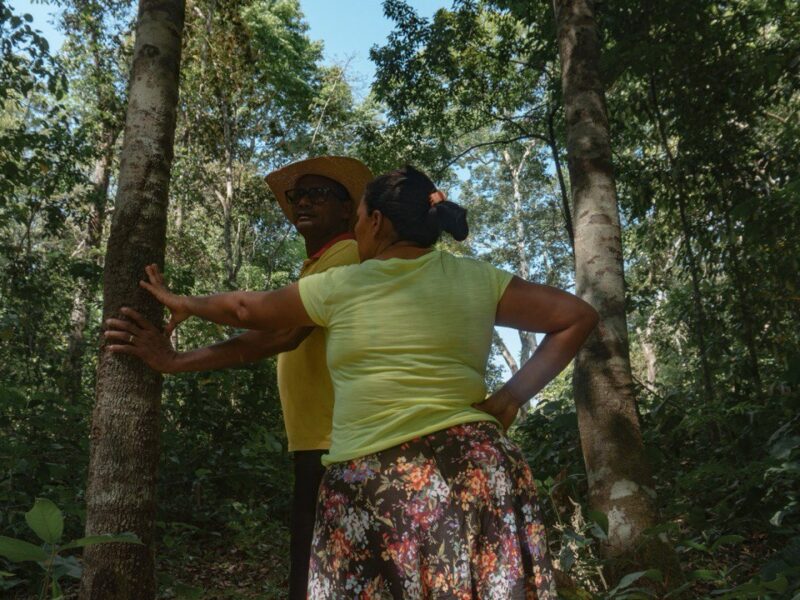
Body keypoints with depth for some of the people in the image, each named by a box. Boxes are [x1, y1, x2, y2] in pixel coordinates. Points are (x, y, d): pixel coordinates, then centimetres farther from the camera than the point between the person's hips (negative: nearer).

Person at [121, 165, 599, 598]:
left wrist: (184, 304, 38)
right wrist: (514, 394, 4)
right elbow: (578, 316, 12)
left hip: (371, 482, -2)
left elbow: (247, 309, 19)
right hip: (470, 470, 3)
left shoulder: (338, 287, 4)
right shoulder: (476, 279, 9)